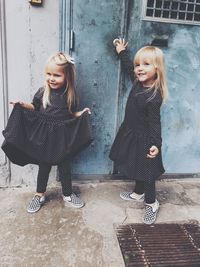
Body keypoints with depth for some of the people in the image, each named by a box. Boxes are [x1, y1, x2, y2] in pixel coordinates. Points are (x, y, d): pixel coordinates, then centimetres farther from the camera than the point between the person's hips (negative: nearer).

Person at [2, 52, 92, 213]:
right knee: (44, 166, 13)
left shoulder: (70, 94, -5)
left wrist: (82, 113, -9)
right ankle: (40, 195, 33)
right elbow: (35, 108, 6)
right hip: (44, 137, 0)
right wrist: (22, 105, -10)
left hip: (63, 137, 0)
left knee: (65, 167, 13)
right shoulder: (42, 92, -6)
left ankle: (68, 194, 33)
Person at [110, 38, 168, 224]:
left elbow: (154, 122, -25)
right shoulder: (138, 82, -3)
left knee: (146, 171, 7)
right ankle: (138, 193, 44)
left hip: (144, 140, -8)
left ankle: (151, 203, 28)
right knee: (137, 168, 23)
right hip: (131, 134, 8)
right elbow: (128, 68, 17)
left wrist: (156, 144, -33)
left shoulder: (154, 96, -25)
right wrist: (122, 52, 27)